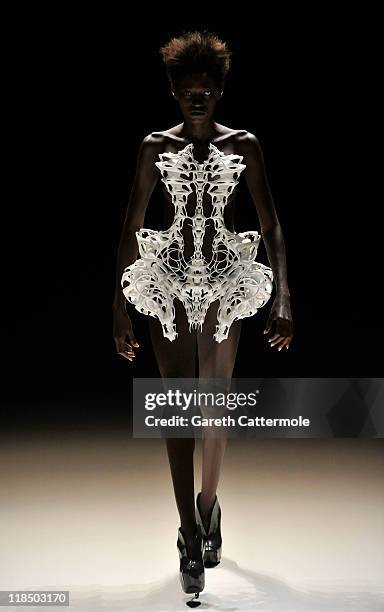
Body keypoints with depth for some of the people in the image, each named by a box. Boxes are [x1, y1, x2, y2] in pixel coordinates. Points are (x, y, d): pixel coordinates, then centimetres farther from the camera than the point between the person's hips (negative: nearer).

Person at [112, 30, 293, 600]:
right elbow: (131, 228, 4)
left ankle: (208, 505, 34)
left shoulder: (244, 144, 3)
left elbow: (271, 226, 1)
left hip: (226, 280, 0)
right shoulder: (156, 146, 4)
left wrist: (283, 301, -7)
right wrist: (120, 308, 0)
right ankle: (192, 537, 7)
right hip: (169, 280, 0)